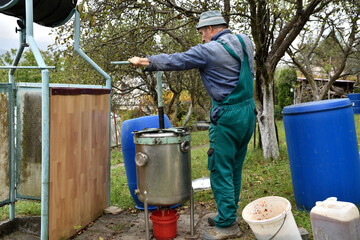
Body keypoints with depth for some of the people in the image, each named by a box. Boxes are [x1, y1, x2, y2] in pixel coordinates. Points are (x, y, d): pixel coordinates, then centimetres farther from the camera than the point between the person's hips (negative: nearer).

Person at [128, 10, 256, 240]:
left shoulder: (209, 50, -11)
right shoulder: (245, 41, 10)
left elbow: (174, 61, -4)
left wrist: (143, 61, 9)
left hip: (228, 116, -8)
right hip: (249, 110, 8)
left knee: (221, 169, 1)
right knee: (235, 168, 15)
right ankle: (228, 214, 28)